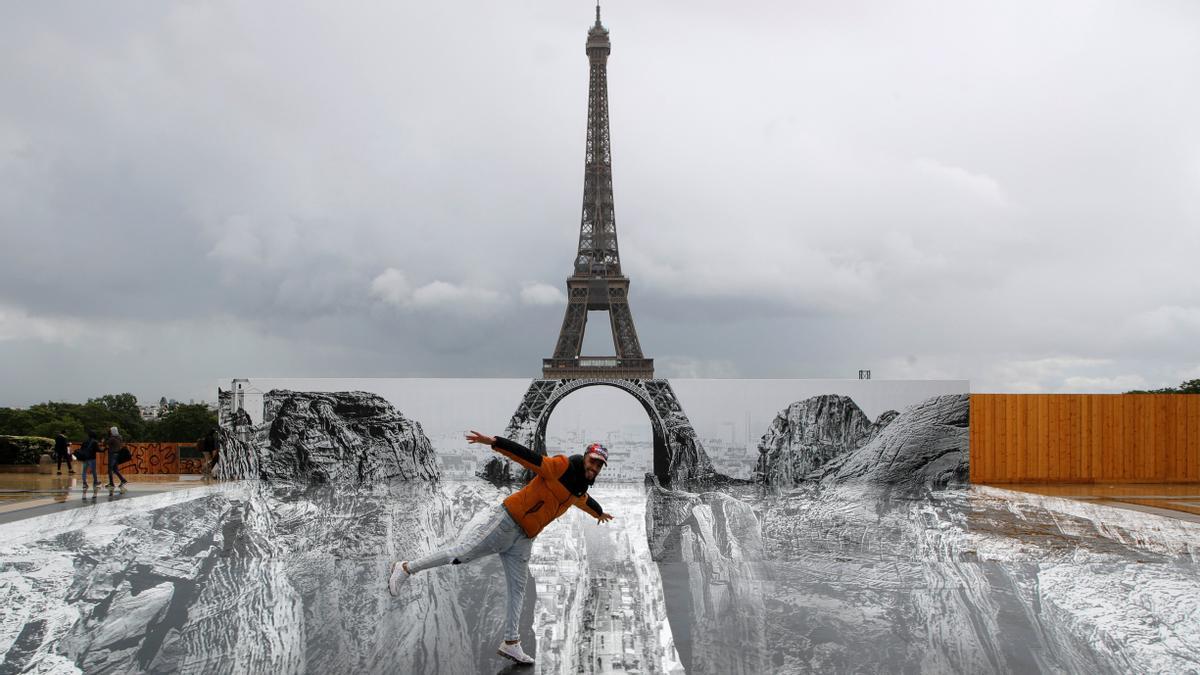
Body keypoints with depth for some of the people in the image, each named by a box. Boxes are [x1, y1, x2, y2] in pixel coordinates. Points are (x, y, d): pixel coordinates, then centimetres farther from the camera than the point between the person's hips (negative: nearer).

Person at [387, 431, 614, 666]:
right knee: (460, 553, -11)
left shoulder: (579, 492, 15)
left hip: (523, 540, 8)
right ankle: (405, 568, 3)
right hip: (504, 521, -8)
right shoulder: (561, 466, -11)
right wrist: (493, 441, -33)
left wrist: (599, 513, 60)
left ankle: (510, 643, 15)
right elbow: (526, 455, -21)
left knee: (518, 591, 8)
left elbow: (587, 502, 40)